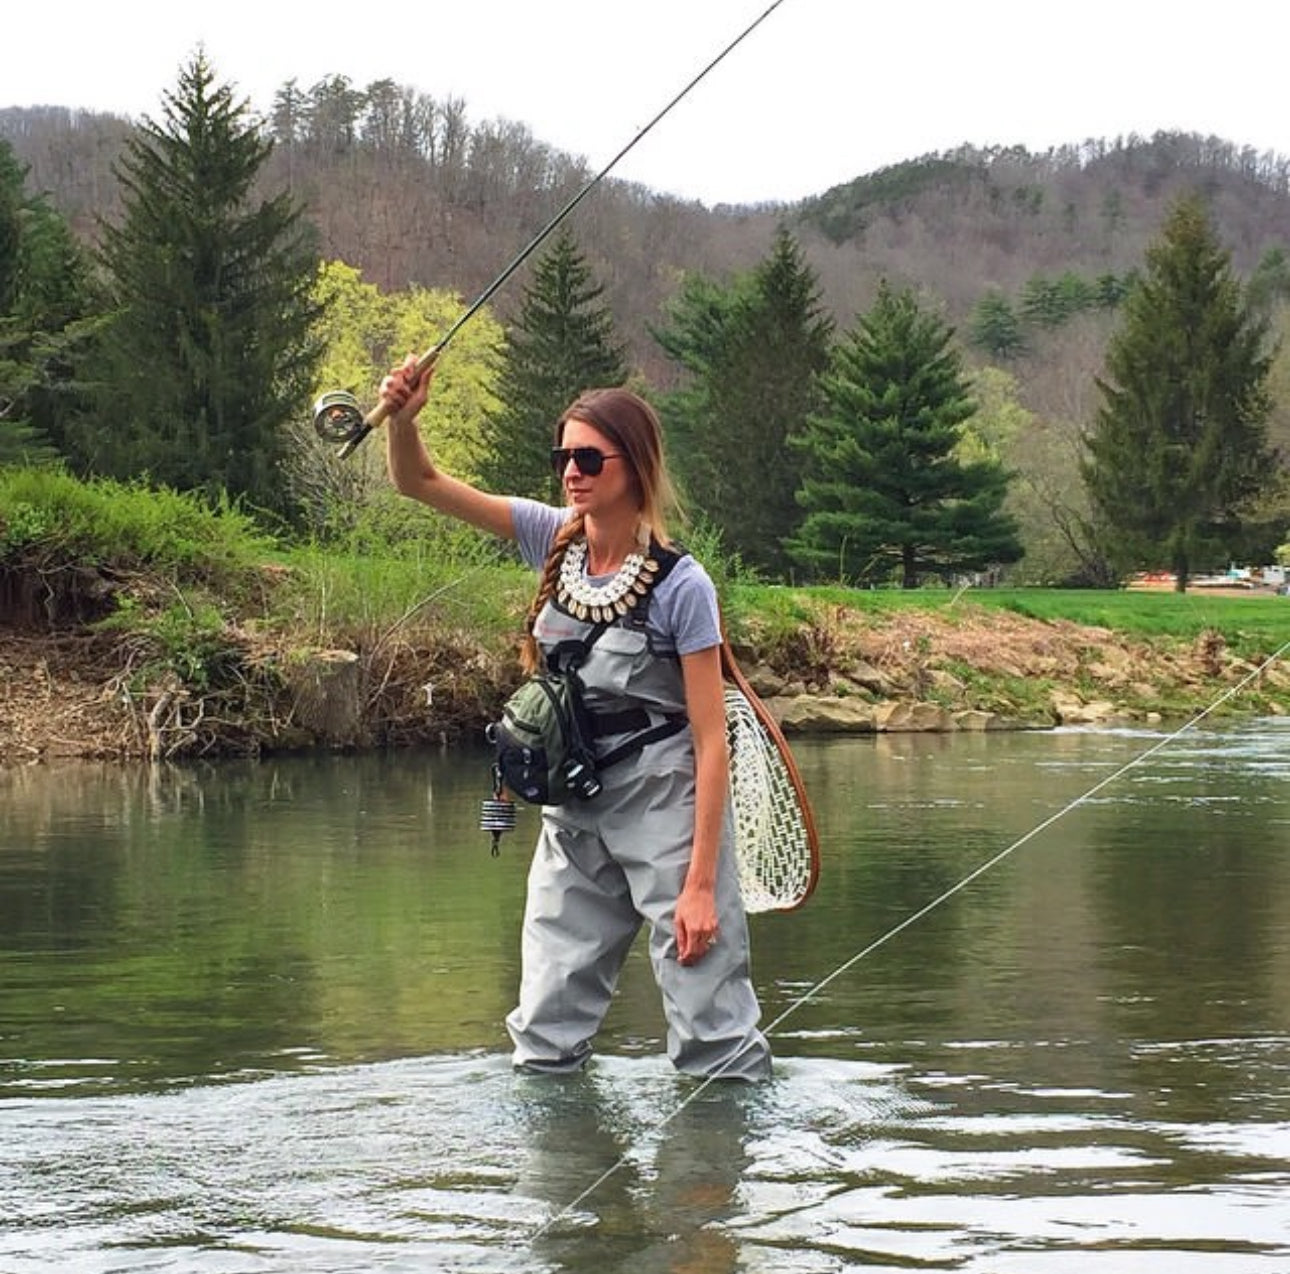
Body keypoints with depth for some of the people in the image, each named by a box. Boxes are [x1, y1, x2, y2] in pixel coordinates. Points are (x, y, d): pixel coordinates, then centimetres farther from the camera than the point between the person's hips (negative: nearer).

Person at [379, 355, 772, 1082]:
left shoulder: (680, 586, -16)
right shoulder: (555, 539, -1)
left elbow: (711, 742, -15)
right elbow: (420, 482, 0)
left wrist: (700, 884, -18)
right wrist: (403, 417, -23)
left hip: (667, 807, -6)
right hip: (574, 811, 6)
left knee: (715, 1034, -3)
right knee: (544, 1036, 11)